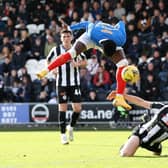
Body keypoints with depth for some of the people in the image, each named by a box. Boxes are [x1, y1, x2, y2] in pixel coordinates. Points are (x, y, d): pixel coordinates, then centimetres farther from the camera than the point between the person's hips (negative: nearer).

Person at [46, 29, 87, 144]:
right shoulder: (56, 50, -1)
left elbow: (85, 62, 12)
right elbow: (48, 61, 12)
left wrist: (77, 64, -9)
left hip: (75, 83, 1)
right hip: (62, 83, -1)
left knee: (77, 108, -6)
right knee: (62, 108, -2)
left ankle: (71, 127, 21)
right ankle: (63, 134, 4)